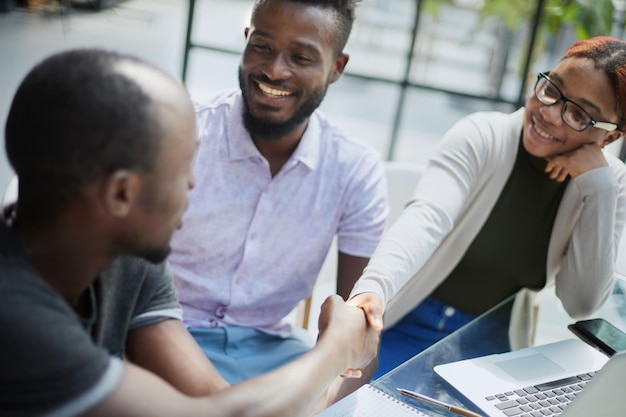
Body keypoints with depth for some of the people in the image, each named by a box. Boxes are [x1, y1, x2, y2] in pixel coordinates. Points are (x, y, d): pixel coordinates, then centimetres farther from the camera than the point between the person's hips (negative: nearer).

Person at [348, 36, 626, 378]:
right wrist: (372, 288, -50)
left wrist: (598, 183, -17)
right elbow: (427, 216, -31)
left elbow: (582, 304, -10)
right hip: (406, 327, -2)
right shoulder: (482, 136, -13)